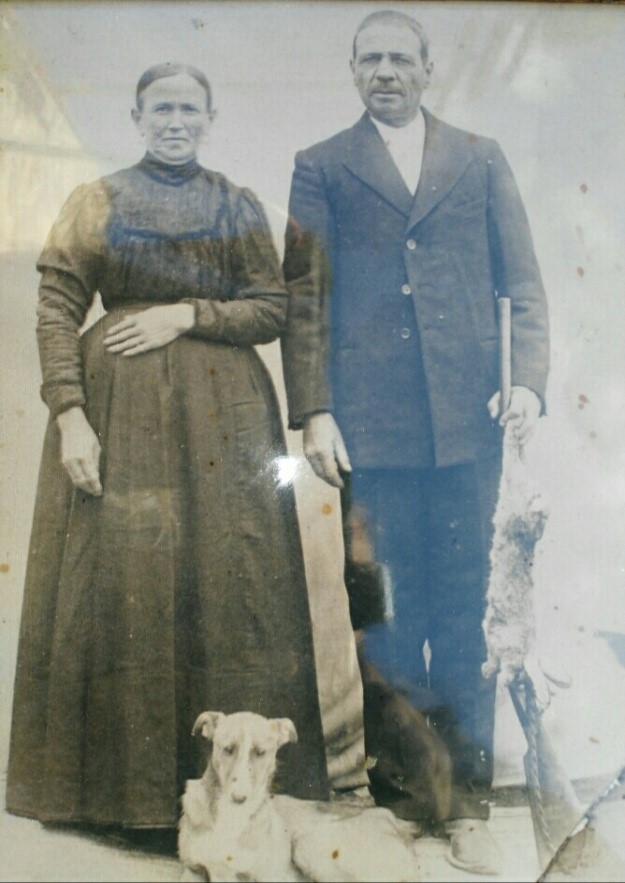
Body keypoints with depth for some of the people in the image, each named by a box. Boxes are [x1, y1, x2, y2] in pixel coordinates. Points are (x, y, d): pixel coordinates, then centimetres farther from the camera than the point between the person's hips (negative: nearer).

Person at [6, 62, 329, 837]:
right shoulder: (95, 203, 9)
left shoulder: (239, 209, 12)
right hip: (119, 412, -1)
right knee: (116, 581, 0)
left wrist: (187, 314, -9)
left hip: (220, 416, 1)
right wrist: (70, 417, -12)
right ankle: (116, 783, 14)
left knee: (225, 583, 1)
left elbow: (274, 310, 5)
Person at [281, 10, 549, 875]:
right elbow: (303, 297, 5)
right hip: (371, 422, -1)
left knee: (466, 611, 4)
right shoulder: (321, 168, 12)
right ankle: (397, 788, 19)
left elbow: (524, 282, 11)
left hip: (467, 417, 1)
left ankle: (469, 803, 15)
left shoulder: (480, 159, 15)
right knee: (387, 612, 4)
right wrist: (312, 411, -5)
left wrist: (530, 380, -4)